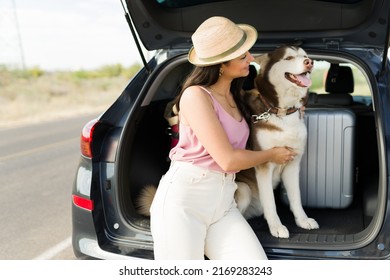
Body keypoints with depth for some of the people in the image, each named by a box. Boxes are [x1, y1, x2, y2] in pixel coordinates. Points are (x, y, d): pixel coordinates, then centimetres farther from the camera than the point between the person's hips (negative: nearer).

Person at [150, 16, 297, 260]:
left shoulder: (233, 96, 15)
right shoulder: (196, 95, -10)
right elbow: (228, 160, -14)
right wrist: (271, 155, 4)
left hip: (224, 204, 7)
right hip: (183, 199, -6)